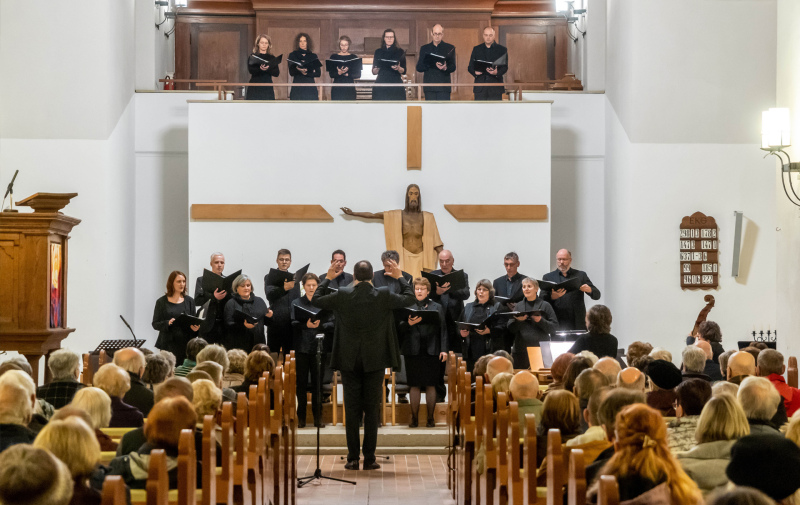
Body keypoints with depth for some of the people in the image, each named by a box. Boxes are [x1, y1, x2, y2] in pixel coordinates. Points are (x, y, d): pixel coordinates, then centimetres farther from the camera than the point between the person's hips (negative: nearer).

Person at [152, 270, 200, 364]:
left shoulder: (189, 301, 12)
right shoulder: (162, 302, 5)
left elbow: (194, 322, 13)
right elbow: (155, 324, 3)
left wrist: (195, 327, -10)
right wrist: (167, 323, -16)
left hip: (185, 343, 2)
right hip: (168, 345, -2)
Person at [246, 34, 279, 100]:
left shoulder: (272, 58, 11)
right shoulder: (252, 57, 5)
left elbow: (276, 73, -1)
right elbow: (250, 70, -12)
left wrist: (267, 69, -21)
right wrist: (260, 69, -32)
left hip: (267, 89, 2)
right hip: (254, 89, -2)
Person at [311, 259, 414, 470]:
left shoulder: (342, 295, -7)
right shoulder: (383, 296, -8)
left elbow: (316, 299, 8)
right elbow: (409, 298, 8)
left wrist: (327, 278, 20)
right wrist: (399, 277, 20)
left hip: (349, 361, 1)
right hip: (375, 360, 0)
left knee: (352, 409, 4)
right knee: (372, 410, 4)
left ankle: (353, 458, 4)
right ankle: (369, 459, 2)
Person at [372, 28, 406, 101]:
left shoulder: (400, 52, 9)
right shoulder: (378, 52, 13)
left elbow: (404, 71, 6)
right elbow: (374, 72, 11)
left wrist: (398, 68, -15)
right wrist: (377, 68, -10)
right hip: (381, 84, 1)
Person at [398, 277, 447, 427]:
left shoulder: (437, 307, 10)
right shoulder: (408, 307, 9)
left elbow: (443, 329, 7)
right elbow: (400, 329, 4)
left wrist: (443, 349, -2)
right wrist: (409, 323, -16)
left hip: (431, 351, 0)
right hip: (413, 351, 0)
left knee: (430, 385, 2)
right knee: (414, 385, 1)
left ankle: (430, 418, 7)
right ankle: (414, 418, 7)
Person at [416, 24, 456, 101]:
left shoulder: (450, 48, 11)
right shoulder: (424, 48, 16)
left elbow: (453, 67, 5)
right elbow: (418, 68, 10)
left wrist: (445, 68, -19)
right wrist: (431, 64, -9)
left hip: (444, 87, -2)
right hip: (429, 87, 2)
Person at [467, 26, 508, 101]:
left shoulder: (502, 49, 8)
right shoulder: (476, 49, 15)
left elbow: (505, 67, 0)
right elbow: (470, 66, 13)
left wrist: (497, 73, -22)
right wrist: (474, 72, -11)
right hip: (480, 87, 2)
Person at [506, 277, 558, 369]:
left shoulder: (545, 305, 4)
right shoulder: (518, 306, 14)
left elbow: (554, 326, -2)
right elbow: (510, 329, 9)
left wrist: (540, 321, -16)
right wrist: (518, 320, -10)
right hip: (521, 350, 3)